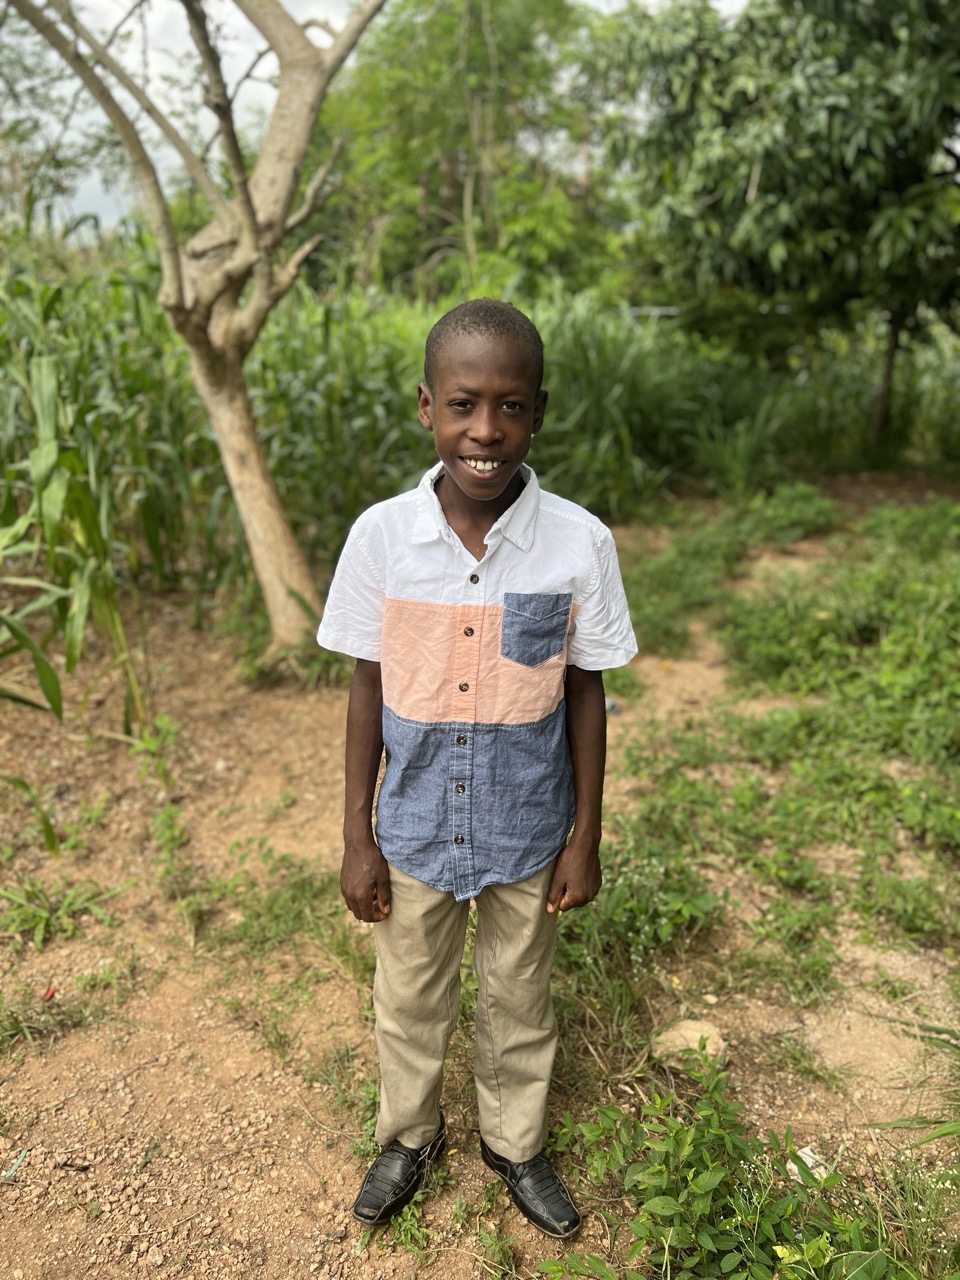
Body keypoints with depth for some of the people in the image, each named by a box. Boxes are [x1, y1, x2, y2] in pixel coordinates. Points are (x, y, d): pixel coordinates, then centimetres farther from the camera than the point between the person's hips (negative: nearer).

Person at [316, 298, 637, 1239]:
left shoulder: (579, 543, -17)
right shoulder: (380, 536, -15)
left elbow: (585, 695, -6)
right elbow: (368, 689, -5)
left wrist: (585, 837, -1)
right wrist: (356, 838, -2)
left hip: (527, 835, 0)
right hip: (413, 833, 1)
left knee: (517, 1004, 22)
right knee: (408, 1004, 22)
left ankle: (515, 1143, 50)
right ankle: (409, 1136, 51)